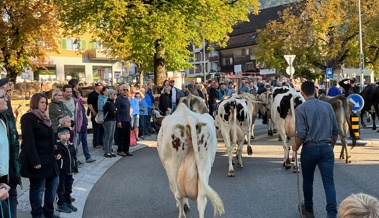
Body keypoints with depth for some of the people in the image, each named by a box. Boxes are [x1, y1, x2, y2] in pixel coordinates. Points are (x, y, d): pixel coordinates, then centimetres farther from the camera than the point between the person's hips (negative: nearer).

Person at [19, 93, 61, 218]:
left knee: (53, 184, 13)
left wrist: (55, 153, 10)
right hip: (37, 160, -9)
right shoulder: (28, 118, -13)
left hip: (48, 159, 9)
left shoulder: (44, 118, 14)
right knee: (37, 188, 1)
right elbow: (29, 142, -20)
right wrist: (35, 161, -23)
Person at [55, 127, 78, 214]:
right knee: (61, 188, 4)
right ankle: (61, 205, 13)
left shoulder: (71, 145, 9)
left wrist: (75, 168, 16)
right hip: (61, 171, -6)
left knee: (68, 188, 16)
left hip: (69, 171, 6)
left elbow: (74, 157, 15)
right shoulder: (57, 145, -12)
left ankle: (68, 202, 28)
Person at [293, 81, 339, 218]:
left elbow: (301, 134, -13)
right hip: (327, 148, 3)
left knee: (308, 180, 16)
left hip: (310, 148, -2)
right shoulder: (327, 106, 6)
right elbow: (336, 130, 10)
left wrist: (295, 147, 4)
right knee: (329, 182, 1)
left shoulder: (301, 108, -7)